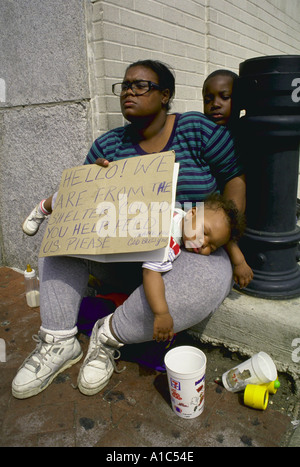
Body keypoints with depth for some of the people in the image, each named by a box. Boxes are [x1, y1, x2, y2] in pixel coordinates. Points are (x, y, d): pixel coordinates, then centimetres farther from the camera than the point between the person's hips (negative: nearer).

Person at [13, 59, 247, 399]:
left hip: (187, 249, -2)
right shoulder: (108, 145, 5)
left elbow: (236, 177, -1)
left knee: (211, 276, -34)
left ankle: (110, 334, -16)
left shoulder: (197, 129, -2)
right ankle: (58, 340, -9)